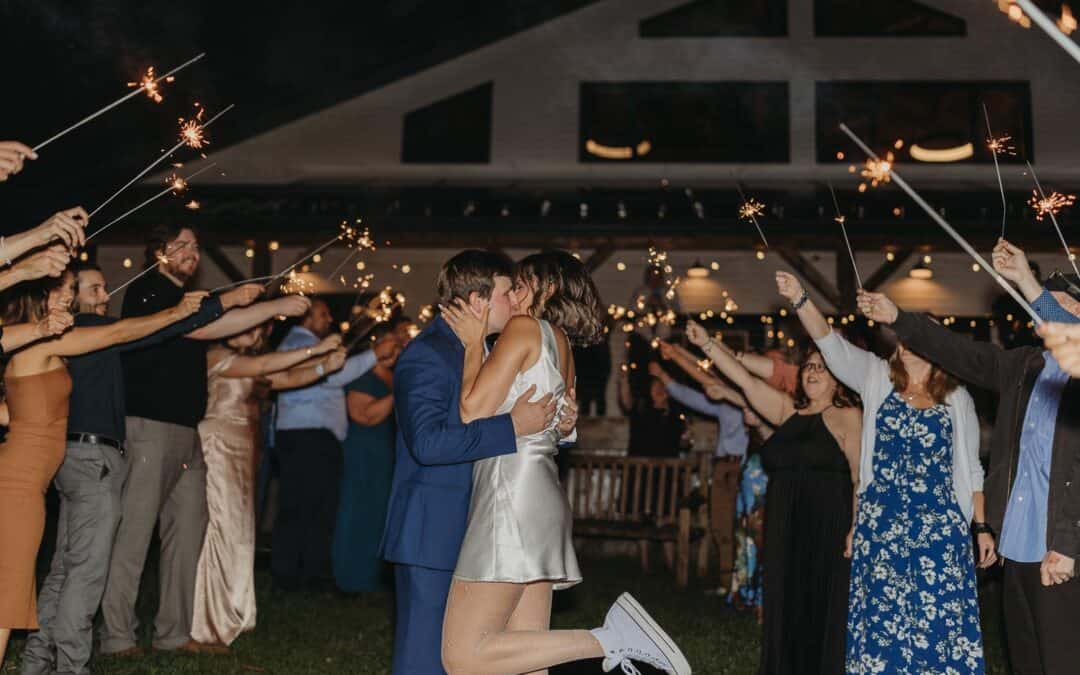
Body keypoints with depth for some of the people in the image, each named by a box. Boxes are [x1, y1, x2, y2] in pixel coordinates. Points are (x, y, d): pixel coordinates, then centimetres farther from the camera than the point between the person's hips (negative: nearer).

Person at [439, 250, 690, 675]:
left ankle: (610, 639, -15)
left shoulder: (525, 329, -4)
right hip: (539, 493, 9)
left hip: (512, 493, -9)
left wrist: (473, 344, 1)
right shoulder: (562, 346, 22)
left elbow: (473, 412, -12)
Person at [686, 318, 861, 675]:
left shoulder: (847, 416, -2)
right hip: (784, 528, 6)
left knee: (823, 614, -2)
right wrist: (707, 344, 4)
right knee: (785, 614, 8)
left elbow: (861, 476, -9)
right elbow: (745, 379, 10)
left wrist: (856, 527, -18)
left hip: (827, 528, -5)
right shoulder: (788, 411, 13)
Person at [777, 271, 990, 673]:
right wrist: (800, 299, -20)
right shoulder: (878, 379, 7)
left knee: (939, 618, -2)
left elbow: (970, 468, 11)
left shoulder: (957, 398, 9)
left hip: (939, 526, 0)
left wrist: (983, 526, 7)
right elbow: (832, 345, -6)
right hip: (881, 523, 0)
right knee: (882, 615, 4)